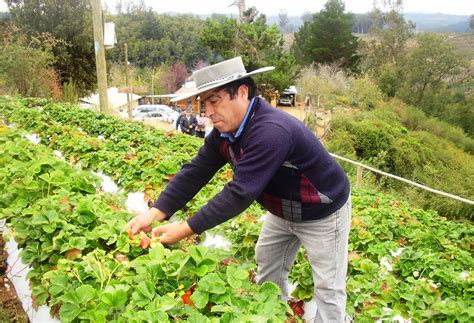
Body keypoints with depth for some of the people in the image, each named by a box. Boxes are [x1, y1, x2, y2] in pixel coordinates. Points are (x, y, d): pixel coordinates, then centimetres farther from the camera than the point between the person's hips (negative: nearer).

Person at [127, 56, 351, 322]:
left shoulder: (271, 132, -39)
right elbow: (196, 172, -12)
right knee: (268, 270, 21)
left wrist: (186, 229, -36)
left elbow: (240, 193, -40)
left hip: (322, 213, -8)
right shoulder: (225, 131, -10)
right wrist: (155, 213, -22)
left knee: (328, 287, 6)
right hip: (282, 211, 8)